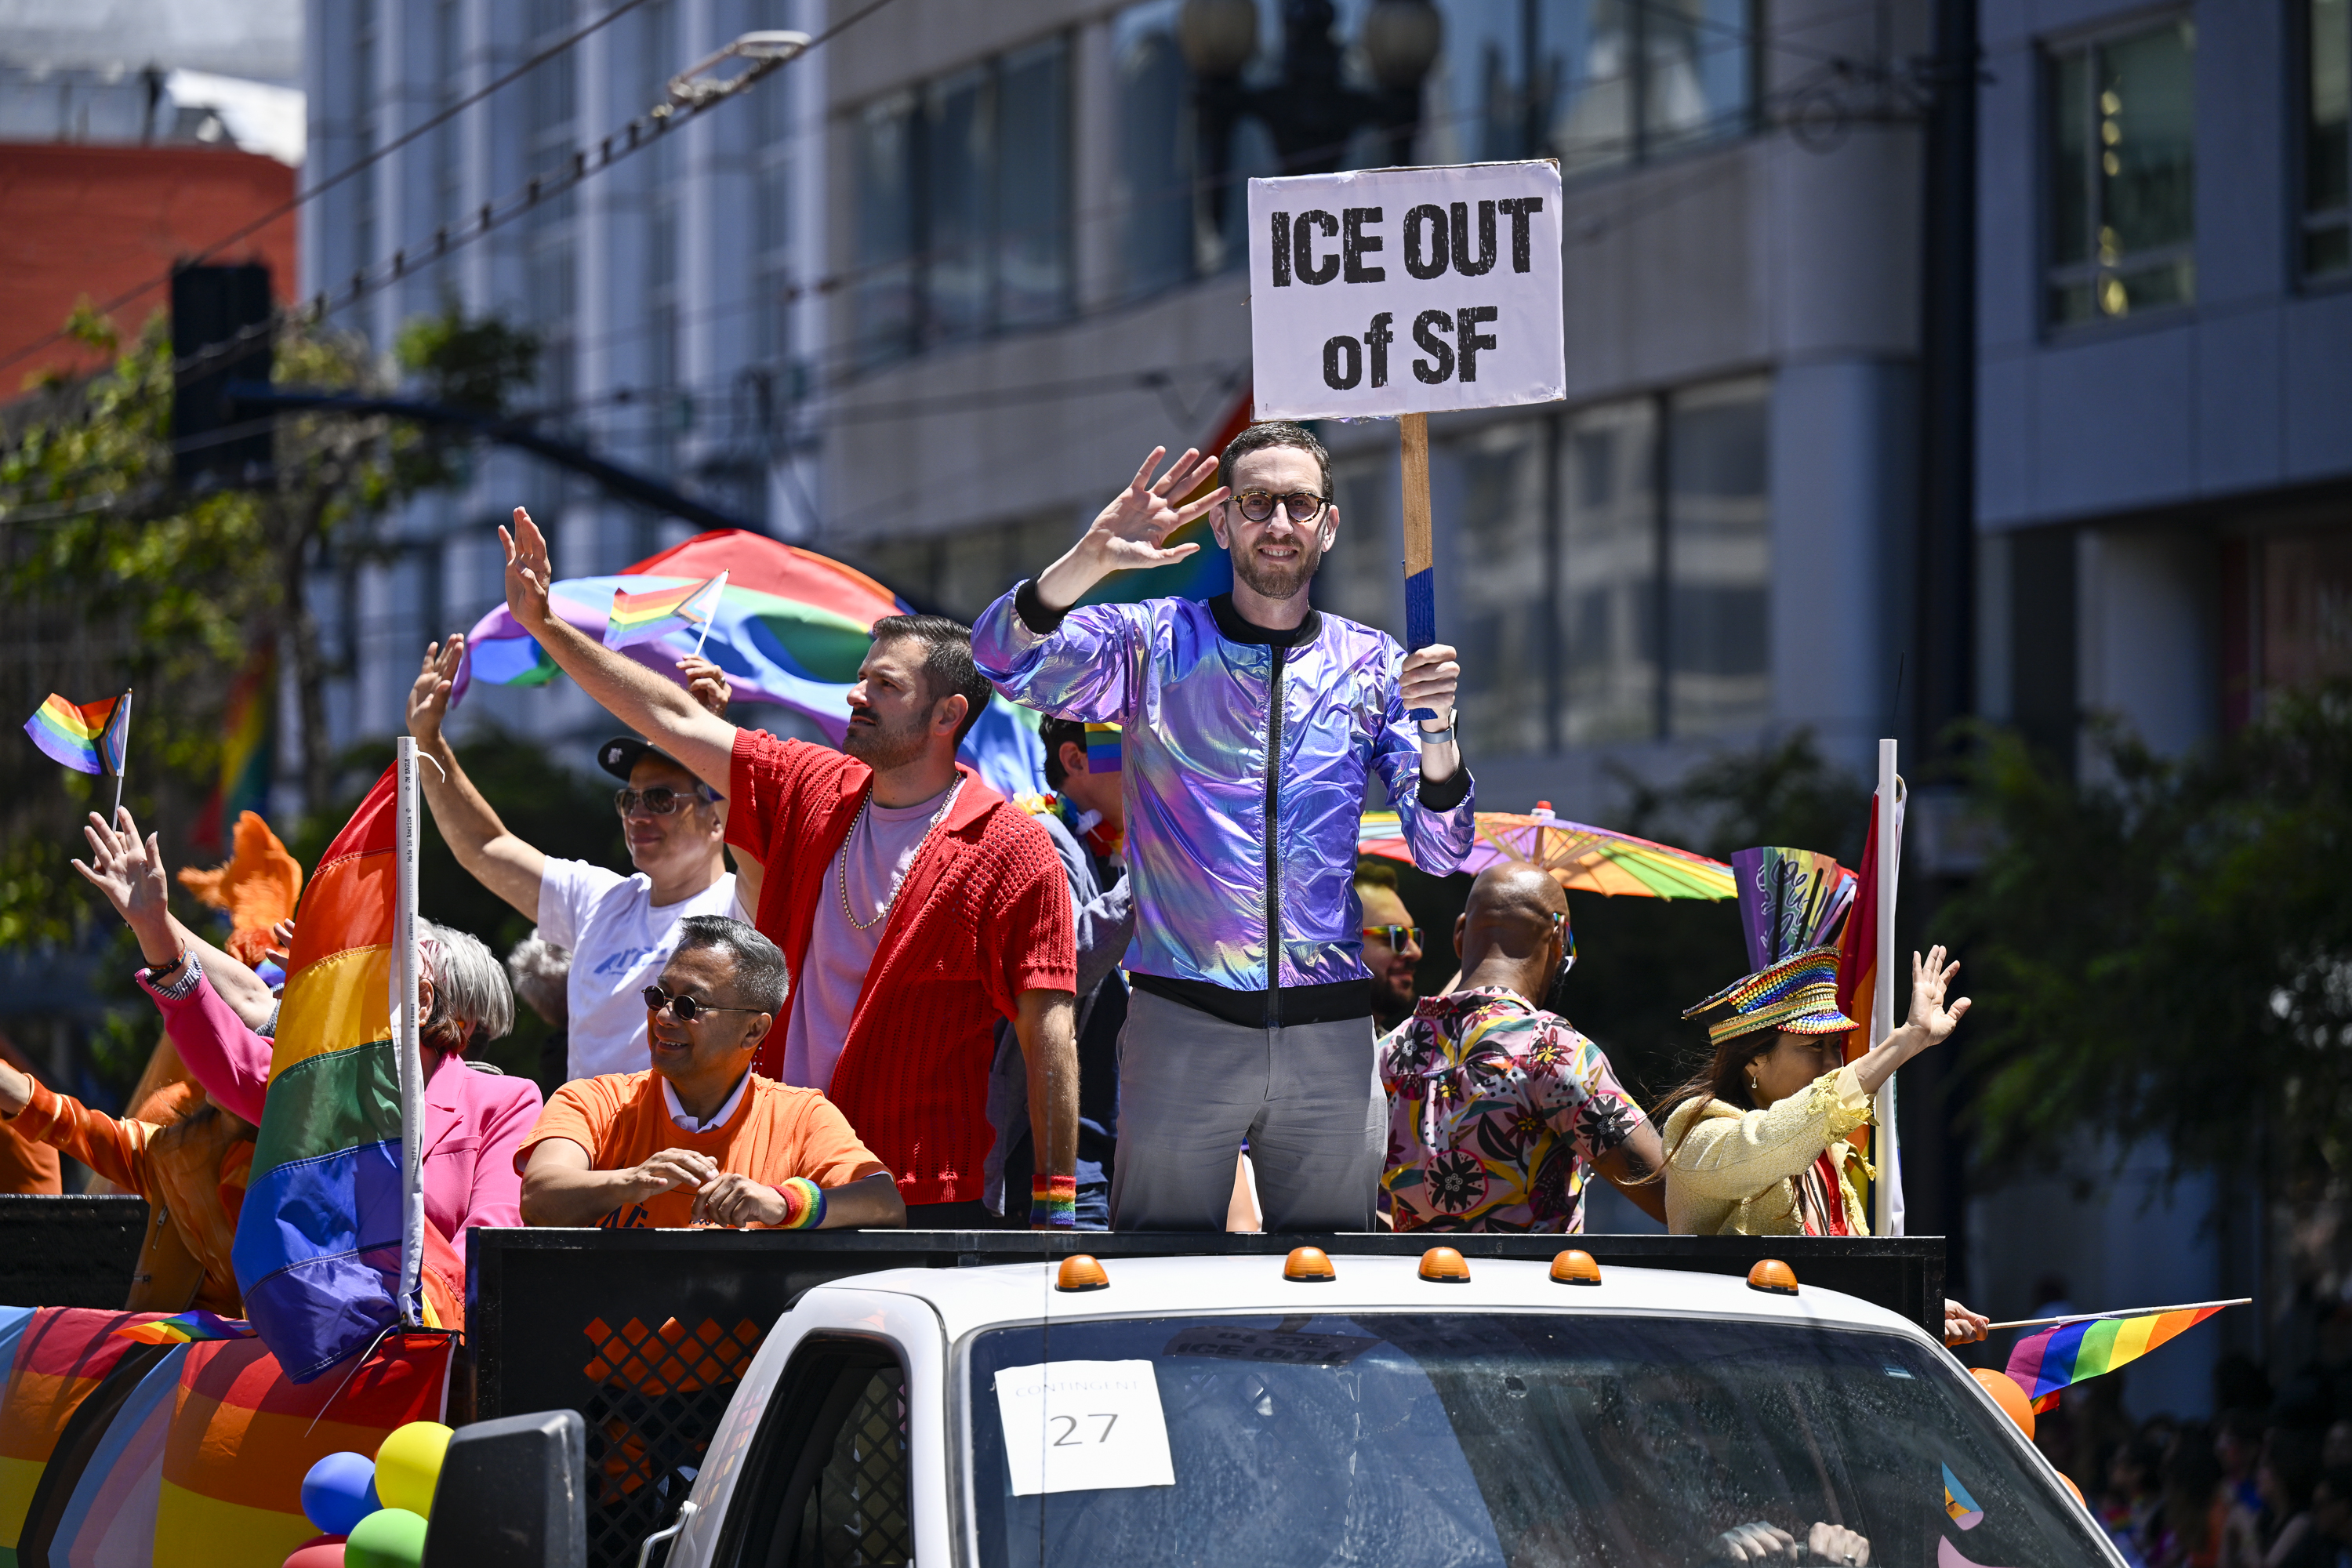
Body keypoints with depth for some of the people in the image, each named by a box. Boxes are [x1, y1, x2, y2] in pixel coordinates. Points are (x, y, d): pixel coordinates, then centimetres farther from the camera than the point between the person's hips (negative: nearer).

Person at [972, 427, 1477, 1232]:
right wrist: (1094, 557, -30)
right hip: (1183, 1017, -2)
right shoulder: (1155, 641, 4)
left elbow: (1439, 850, 6)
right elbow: (1005, 659, -13)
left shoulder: (1371, 665, 10)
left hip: (1330, 1031, 2)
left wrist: (1436, 729, -14)